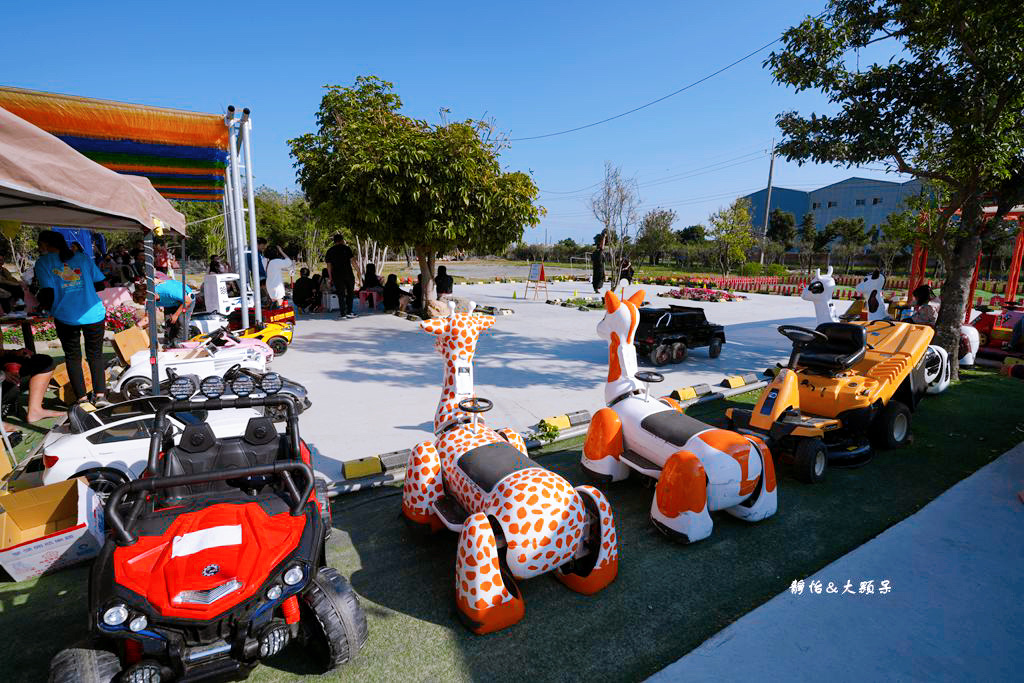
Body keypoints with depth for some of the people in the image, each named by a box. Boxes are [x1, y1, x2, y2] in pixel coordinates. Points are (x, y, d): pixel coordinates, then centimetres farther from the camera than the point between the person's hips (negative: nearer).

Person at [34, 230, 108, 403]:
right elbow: (100, 285, 6)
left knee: (72, 357, 13)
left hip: (66, 317, -2)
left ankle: (81, 398, 14)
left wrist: (47, 306, 11)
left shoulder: (43, 262, -2)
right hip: (94, 314, 2)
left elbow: (47, 293, -9)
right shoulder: (83, 258, 6)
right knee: (95, 355, 14)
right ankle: (100, 394, 16)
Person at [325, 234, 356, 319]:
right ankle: (349, 312, 9)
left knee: (341, 294, 4)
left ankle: (342, 313, 1)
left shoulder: (329, 251, 8)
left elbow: (329, 265, 5)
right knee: (350, 293, 11)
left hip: (337, 276, 2)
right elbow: (352, 260, -7)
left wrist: (330, 277, 9)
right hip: (348, 274, -2)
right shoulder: (346, 248, 0)